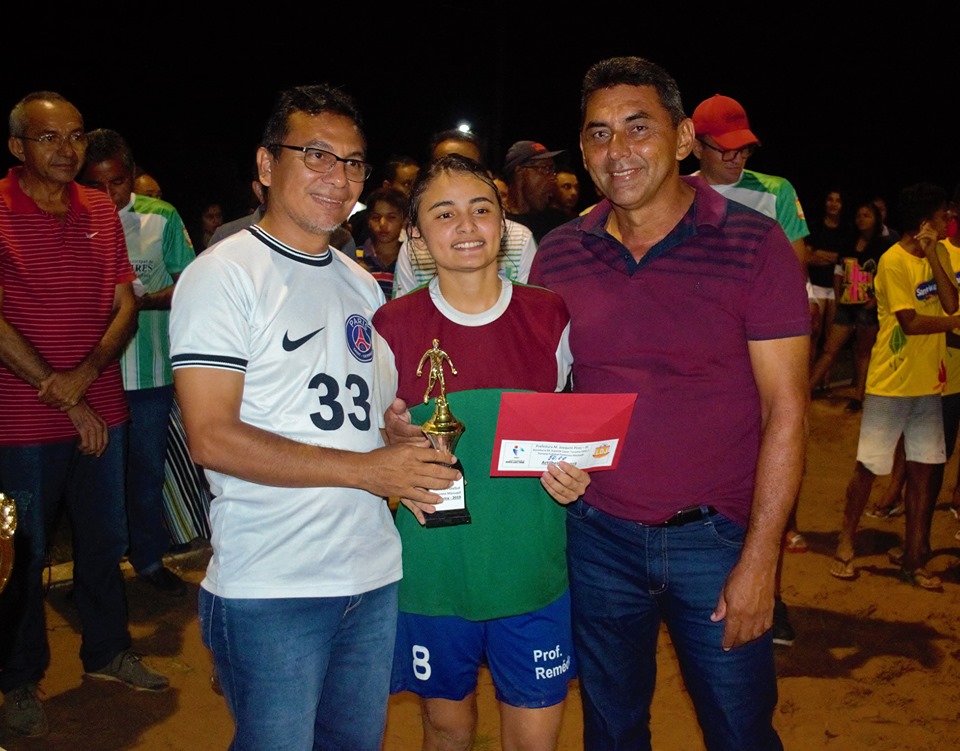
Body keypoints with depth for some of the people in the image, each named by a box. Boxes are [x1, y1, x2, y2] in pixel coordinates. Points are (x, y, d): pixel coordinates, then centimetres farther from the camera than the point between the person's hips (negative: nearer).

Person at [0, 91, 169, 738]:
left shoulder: (101, 211, 7)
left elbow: (126, 306, 5)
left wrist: (86, 372, -12)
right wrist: (64, 398, -15)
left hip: (102, 411, 5)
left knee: (104, 538, 16)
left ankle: (107, 650, 35)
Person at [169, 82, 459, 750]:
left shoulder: (361, 284, 14)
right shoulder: (224, 274, -8)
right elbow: (212, 437, -16)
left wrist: (414, 452, -2)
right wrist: (365, 469, -19)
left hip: (374, 574, 7)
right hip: (270, 591, -6)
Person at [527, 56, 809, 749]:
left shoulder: (754, 244, -9)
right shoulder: (557, 256, 0)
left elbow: (785, 408, -9)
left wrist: (759, 560, -11)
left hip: (716, 536, -2)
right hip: (597, 536, 3)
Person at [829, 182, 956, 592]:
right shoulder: (894, 261, -13)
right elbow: (911, 323, -18)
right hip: (891, 383, -6)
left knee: (922, 468, 8)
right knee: (868, 466, 1)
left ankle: (914, 557, 17)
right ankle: (845, 544, 17)